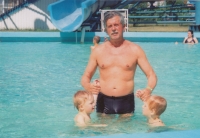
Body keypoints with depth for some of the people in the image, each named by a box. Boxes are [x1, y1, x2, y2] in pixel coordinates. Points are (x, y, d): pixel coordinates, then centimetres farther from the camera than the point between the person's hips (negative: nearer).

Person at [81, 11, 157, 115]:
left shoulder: (135, 50, 2)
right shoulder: (98, 51, 6)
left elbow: (151, 75, 1)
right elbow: (86, 76, 9)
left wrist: (149, 89, -20)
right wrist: (87, 86, -15)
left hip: (126, 101, -1)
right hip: (104, 101, 1)